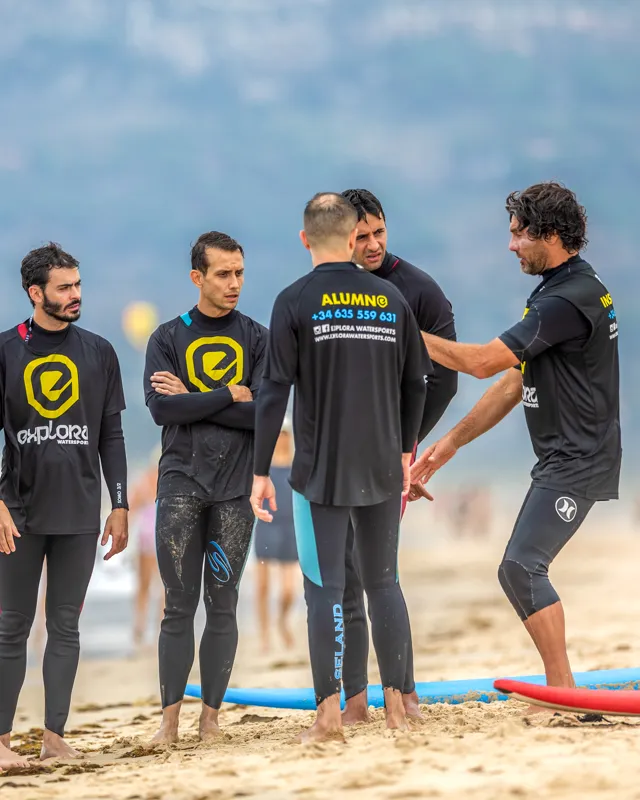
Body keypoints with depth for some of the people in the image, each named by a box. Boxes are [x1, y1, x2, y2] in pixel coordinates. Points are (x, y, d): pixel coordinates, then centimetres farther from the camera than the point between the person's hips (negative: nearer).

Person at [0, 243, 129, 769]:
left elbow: (111, 435, 12)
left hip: (80, 513, 3)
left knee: (66, 625, 5)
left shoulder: (98, 352, 10)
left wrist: (120, 506, 6)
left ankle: (55, 736, 9)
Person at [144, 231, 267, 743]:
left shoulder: (257, 339, 8)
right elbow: (160, 408, -7)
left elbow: (265, 413, -6)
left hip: (235, 488, 0)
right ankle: (171, 716, 3)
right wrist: (229, 397, -8)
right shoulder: (168, 339, 7)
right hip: (181, 484, 0)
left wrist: (192, 400, -7)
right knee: (179, 606, -1)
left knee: (223, 606, 2)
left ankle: (211, 715, 6)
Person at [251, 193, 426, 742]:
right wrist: (405, 452, 23)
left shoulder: (296, 301, -7)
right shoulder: (392, 299, 5)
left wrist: (261, 473, -5)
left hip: (321, 470, -3)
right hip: (383, 470, 3)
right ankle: (396, 703, 14)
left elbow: (275, 391, -9)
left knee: (324, 588, 0)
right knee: (384, 582, 12)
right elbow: (415, 384, 10)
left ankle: (329, 712, -4)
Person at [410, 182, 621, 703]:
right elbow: (514, 383, 19)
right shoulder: (560, 290, 16)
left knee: (522, 566, -17)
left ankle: (563, 692, -16)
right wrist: (451, 443, 18)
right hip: (562, 460, 11)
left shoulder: (570, 299, -18)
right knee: (520, 571, 9)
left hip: (577, 462, -11)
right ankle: (562, 694, 10)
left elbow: (484, 362, -20)